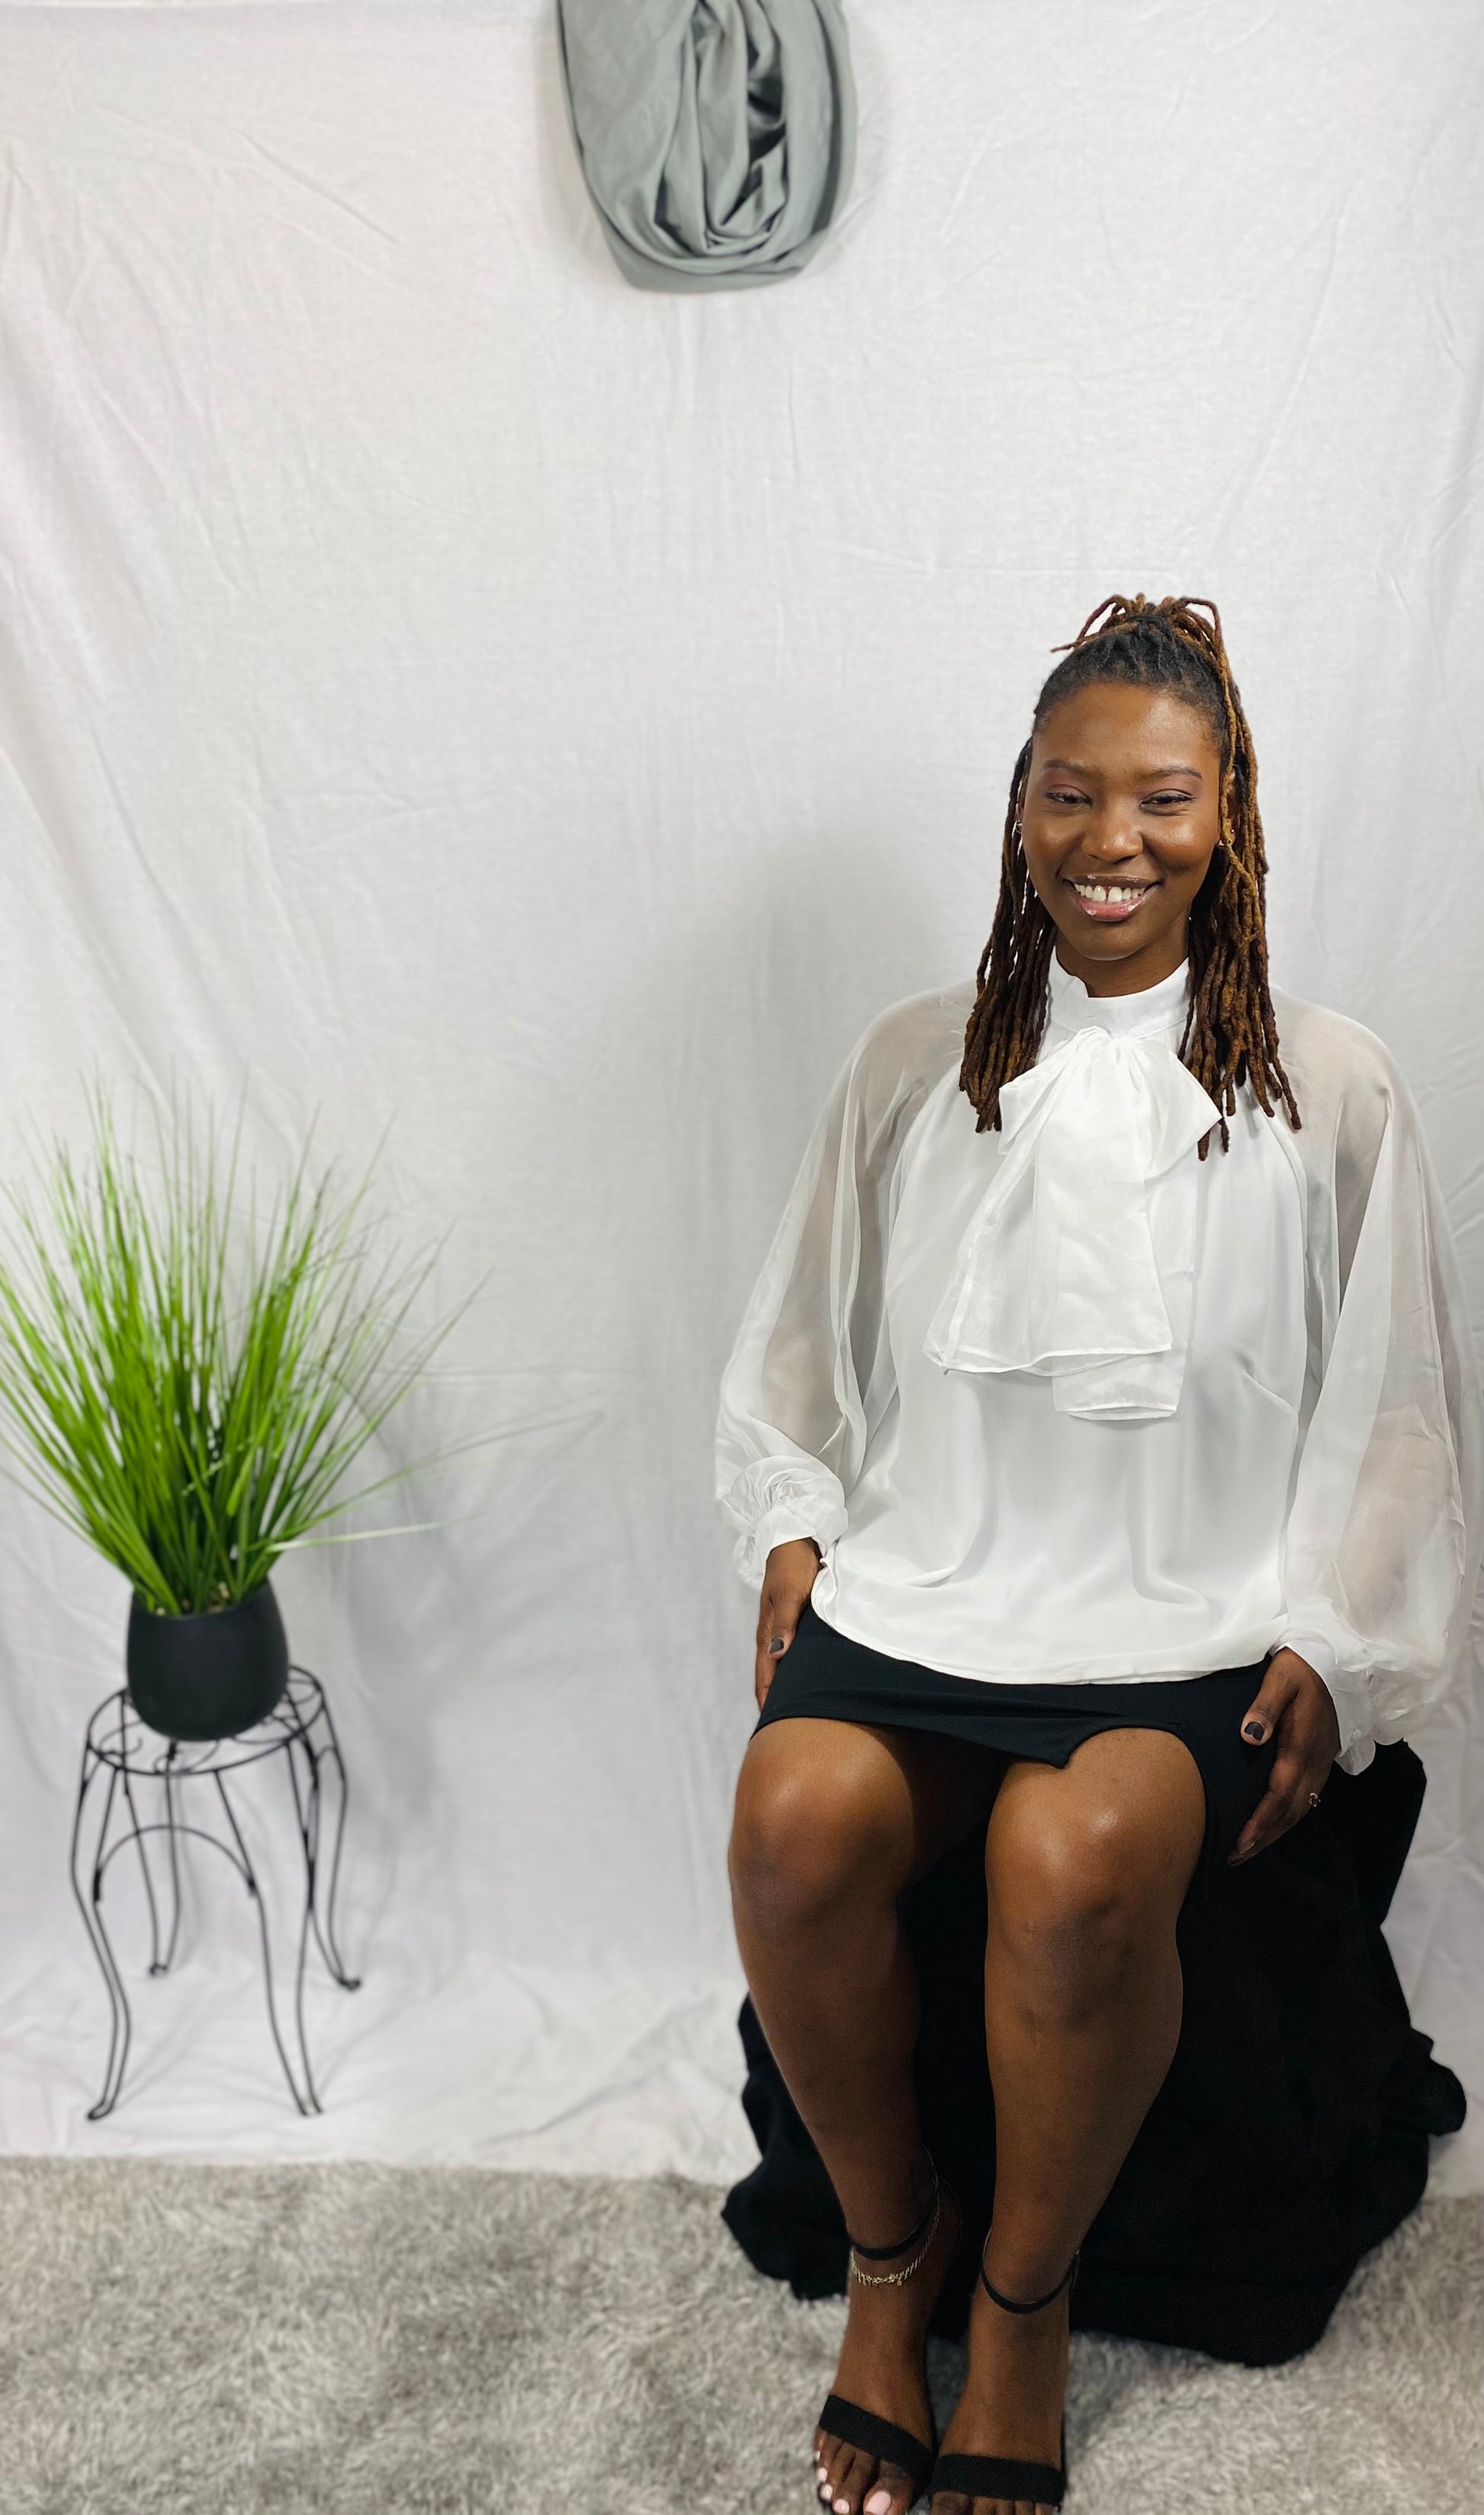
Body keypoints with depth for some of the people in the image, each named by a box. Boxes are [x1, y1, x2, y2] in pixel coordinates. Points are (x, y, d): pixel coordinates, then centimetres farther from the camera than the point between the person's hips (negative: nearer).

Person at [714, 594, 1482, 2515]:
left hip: (1194, 1620, -2)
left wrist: (1326, 1656, -4)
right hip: (921, 1576, 3)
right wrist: (792, 1535, 4)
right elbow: (803, 1342, 17)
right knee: (796, 1818, -27)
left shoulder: (1328, 1092, 4)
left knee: (1073, 1854, -32)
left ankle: (1023, 2303, -2)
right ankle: (886, 2245, 2)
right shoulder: (913, 1066, 10)